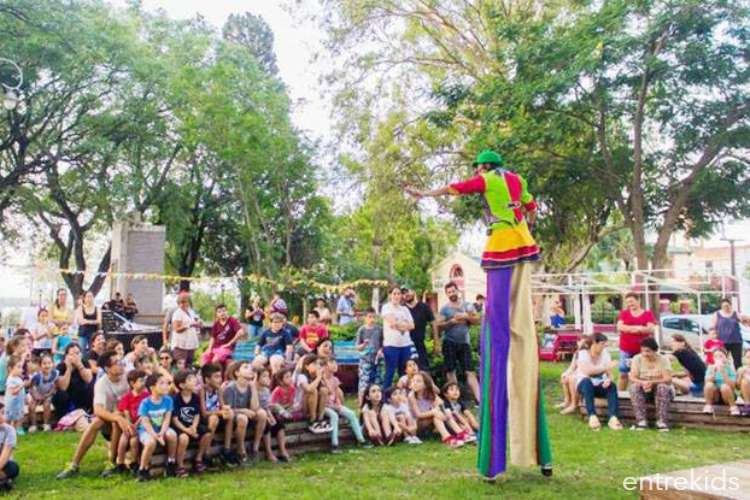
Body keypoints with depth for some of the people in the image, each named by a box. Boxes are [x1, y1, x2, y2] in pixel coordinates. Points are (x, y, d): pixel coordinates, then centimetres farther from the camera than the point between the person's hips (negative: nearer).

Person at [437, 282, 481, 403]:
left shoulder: (467, 305, 8)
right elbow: (439, 325, -5)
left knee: (470, 371, -4)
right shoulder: (444, 308, 2)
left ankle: (478, 398, -7)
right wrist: (452, 321, -17)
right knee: (450, 371, 3)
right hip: (449, 342, -1)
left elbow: (477, 320, 3)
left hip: (464, 342, 1)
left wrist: (466, 316, -12)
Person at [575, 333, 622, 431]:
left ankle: (613, 417, -46)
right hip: (584, 385, -3)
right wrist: (605, 367, -32)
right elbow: (587, 371, -26)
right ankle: (592, 416, -45)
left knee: (612, 385, -29)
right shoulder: (583, 353, -9)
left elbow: (609, 373, -5)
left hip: (600, 386, 3)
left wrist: (609, 379, -28)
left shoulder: (605, 353, 4)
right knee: (587, 381, -37)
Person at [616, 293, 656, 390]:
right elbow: (619, 327, -6)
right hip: (626, 349, 1)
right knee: (623, 374, 5)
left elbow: (651, 329, -9)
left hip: (642, 350, -1)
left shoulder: (648, 314, 4)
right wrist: (637, 328, -16)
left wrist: (629, 328, -18)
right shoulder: (624, 313, 8)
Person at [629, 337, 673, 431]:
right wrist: (643, 383, -35)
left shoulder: (663, 359, -9)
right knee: (634, 387, -29)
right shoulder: (637, 359, -6)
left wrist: (652, 382, -36)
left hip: (659, 389, -1)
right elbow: (632, 378, -13)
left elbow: (668, 379, -20)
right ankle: (641, 421, -33)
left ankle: (662, 421, -32)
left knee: (663, 387, -34)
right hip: (643, 390, 1)